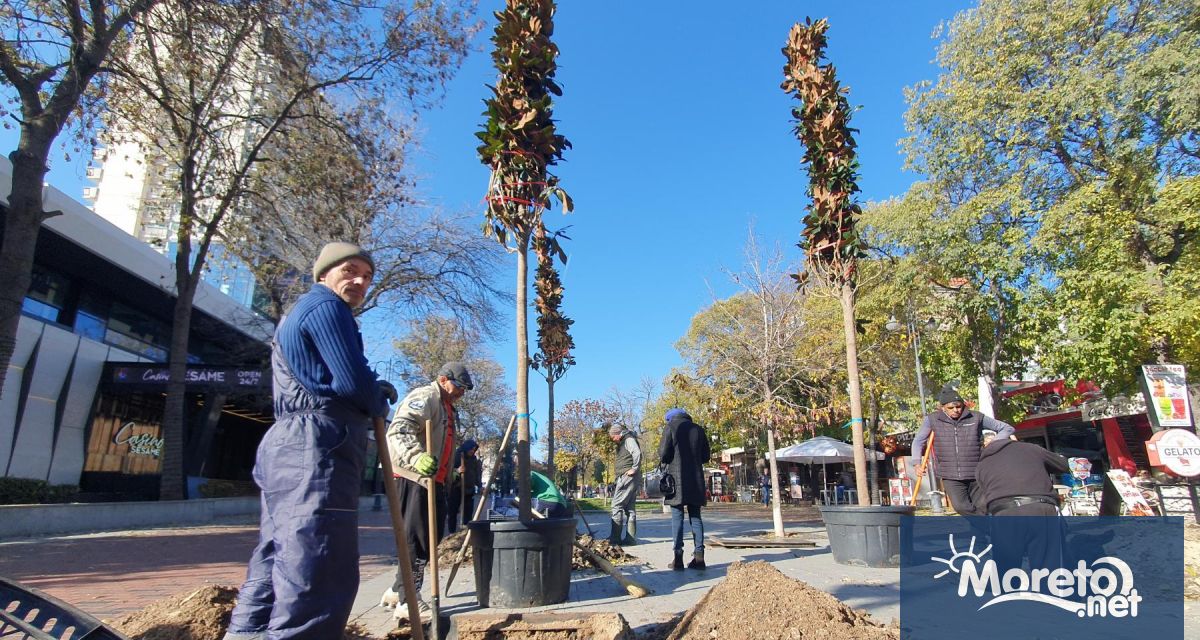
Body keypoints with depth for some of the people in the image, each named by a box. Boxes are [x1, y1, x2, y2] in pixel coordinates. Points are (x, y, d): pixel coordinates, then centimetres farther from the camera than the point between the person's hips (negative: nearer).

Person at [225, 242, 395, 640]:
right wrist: (380, 404, 5)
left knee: (275, 571, 15)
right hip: (315, 452, -11)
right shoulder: (326, 306, -4)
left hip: (290, 448, 11)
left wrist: (373, 392, 14)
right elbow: (352, 381, -15)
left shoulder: (300, 313, 29)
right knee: (316, 581, -13)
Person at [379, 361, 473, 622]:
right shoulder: (424, 397, -10)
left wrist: (447, 481, 31)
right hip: (415, 477, -10)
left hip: (433, 479, 10)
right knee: (418, 539, -8)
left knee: (429, 539, 14)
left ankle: (398, 591, 27)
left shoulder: (447, 408, 23)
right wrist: (417, 457, -43)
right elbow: (398, 430, -26)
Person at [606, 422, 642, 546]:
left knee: (617, 506, -8)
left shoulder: (629, 440, -10)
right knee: (630, 508, 10)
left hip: (627, 477, -11)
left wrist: (634, 469, -21)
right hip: (629, 479, 11)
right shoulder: (623, 441, 20)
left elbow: (637, 453, -25)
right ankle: (631, 538, 12)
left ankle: (615, 538, -8)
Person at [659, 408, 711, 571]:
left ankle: (678, 557, -3)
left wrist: (666, 460, 13)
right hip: (696, 479, 4)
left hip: (677, 478, -3)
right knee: (695, 516, 9)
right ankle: (699, 556, 6)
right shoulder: (698, 429, 8)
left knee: (677, 516, 0)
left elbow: (663, 454, -8)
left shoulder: (671, 427, -3)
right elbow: (706, 456, 11)